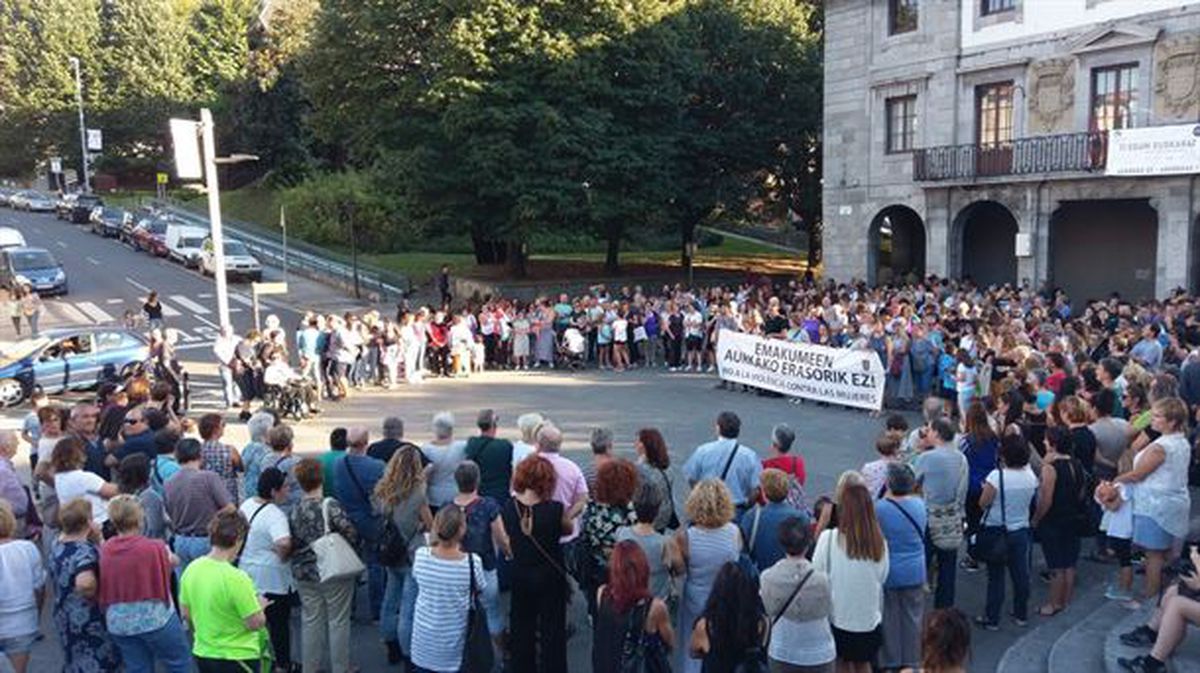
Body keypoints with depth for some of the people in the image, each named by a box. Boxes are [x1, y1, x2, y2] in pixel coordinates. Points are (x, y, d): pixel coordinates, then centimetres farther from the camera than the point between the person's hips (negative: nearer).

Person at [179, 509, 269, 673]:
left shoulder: (191, 569, -5)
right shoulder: (236, 578, -26)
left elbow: (186, 613, 7)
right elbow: (256, 623, -20)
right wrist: (259, 606, 0)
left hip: (202, 654, 7)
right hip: (237, 658, -6)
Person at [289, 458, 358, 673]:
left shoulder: (294, 511, -3)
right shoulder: (330, 505, -18)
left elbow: (291, 544, 3)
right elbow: (350, 533, -19)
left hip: (304, 573, 5)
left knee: (310, 620, 16)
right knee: (338, 621, 9)